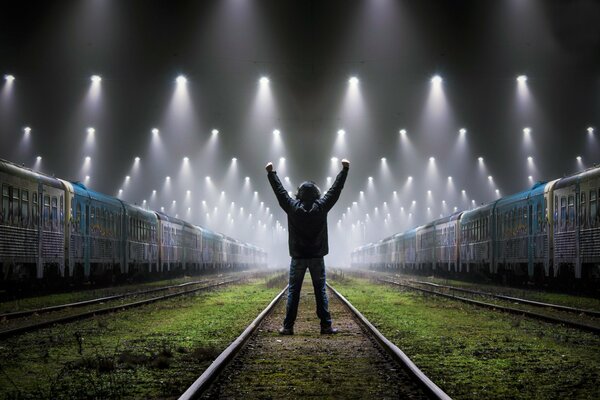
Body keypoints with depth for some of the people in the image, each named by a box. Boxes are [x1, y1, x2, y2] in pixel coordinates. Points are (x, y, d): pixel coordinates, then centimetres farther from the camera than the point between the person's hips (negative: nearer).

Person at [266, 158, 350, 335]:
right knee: (320, 291, 3)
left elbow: (279, 190, 6)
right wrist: (344, 170, 10)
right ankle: (326, 326, 1)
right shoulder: (321, 207, -6)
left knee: (293, 292, 3)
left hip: (298, 257, 0)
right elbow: (335, 189, 1)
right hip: (317, 257, 0)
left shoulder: (293, 207, -5)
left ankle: (288, 326, 1)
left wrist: (271, 173, 18)